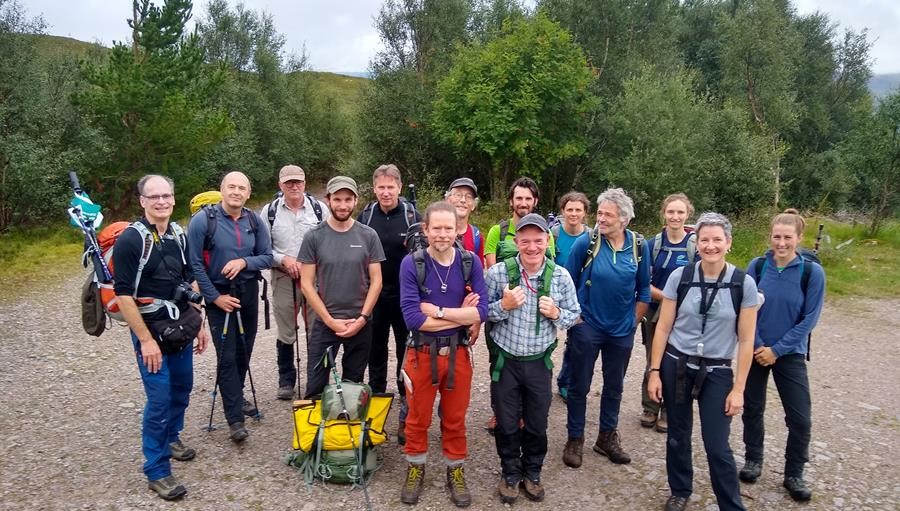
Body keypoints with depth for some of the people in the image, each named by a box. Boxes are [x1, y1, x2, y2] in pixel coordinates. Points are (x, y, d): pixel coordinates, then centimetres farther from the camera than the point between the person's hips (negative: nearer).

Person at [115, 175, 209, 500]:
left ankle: (171, 437, 41)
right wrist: (145, 340, -17)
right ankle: (156, 471, 10)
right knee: (160, 398, -4)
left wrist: (199, 324, 13)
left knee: (182, 388, 17)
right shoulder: (130, 240, -14)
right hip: (151, 331, -6)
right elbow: (124, 295, -16)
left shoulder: (178, 235, 5)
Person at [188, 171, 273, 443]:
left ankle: (236, 396, 36)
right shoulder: (203, 220, -11)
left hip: (249, 291, 4)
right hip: (219, 295, -4)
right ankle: (235, 418, 2)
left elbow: (267, 256, 3)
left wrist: (244, 262, -17)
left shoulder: (254, 220, -1)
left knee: (244, 350, 13)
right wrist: (215, 297, -12)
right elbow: (195, 263, -10)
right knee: (227, 356, -5)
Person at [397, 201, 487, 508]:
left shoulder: (471, 263, -7)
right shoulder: (411, 264, -14)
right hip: (422, 353, -1)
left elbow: (482, 311, -15)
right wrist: (461, 316, -16)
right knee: (418, 418, 16)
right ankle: (415, 469, 38)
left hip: (458, 353, 2)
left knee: (455, 419, 17)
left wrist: (437, 311, -20)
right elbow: (412, 317, -21)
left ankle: (455, 472, 37)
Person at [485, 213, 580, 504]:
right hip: (505, 360, -1)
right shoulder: (498, 272, -11)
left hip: (539, 362, 1)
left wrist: (556, 313, -19)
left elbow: (574, 315, 2)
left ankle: (532, 473, 39)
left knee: (537, 424, 16)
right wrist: (503, 305, -24)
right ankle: (510, 473, 36)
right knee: (506, 423, 13)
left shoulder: (560, 276, -7)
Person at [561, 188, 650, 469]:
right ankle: (575, 439, 23)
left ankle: (608, 437, 34)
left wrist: (634, 320, 5)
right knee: (579, 386, 7)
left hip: (622, 331, 3)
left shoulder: (639, 246, -6)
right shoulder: (585, 243, -13)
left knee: (614, 387, 16)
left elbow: (644, 289, 6)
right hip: (587, 327, -3)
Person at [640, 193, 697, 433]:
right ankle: (650, 408, 27)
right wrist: (666, 297, -16)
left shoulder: (696, 245, -6)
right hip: (655, 313, 2)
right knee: (652, 361, 11)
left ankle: (668, 411, 23)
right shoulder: (653, 244, -1)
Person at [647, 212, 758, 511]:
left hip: (717, 373, -1)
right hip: (675, 366, 1)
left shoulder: (743, 284, -8)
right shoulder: (680, 277, -6)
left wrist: (738, 388, -4)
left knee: (717, 447, 0)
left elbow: (746, 340, -3)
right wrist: (654, 371, -2)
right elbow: (663, 327, -1)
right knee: (677, 436, 14)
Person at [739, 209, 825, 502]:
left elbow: (809, 320, -10)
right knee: (753, 408, 12)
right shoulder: (757, 266, -7)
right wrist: (758, 346, -11)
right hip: (755, 350, 1)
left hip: (790, 354, -1)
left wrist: (776, 350, -12)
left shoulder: (812, 272, -11)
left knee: (800, 418, 0)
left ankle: (794, 474, 20)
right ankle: (753, 460, 32)